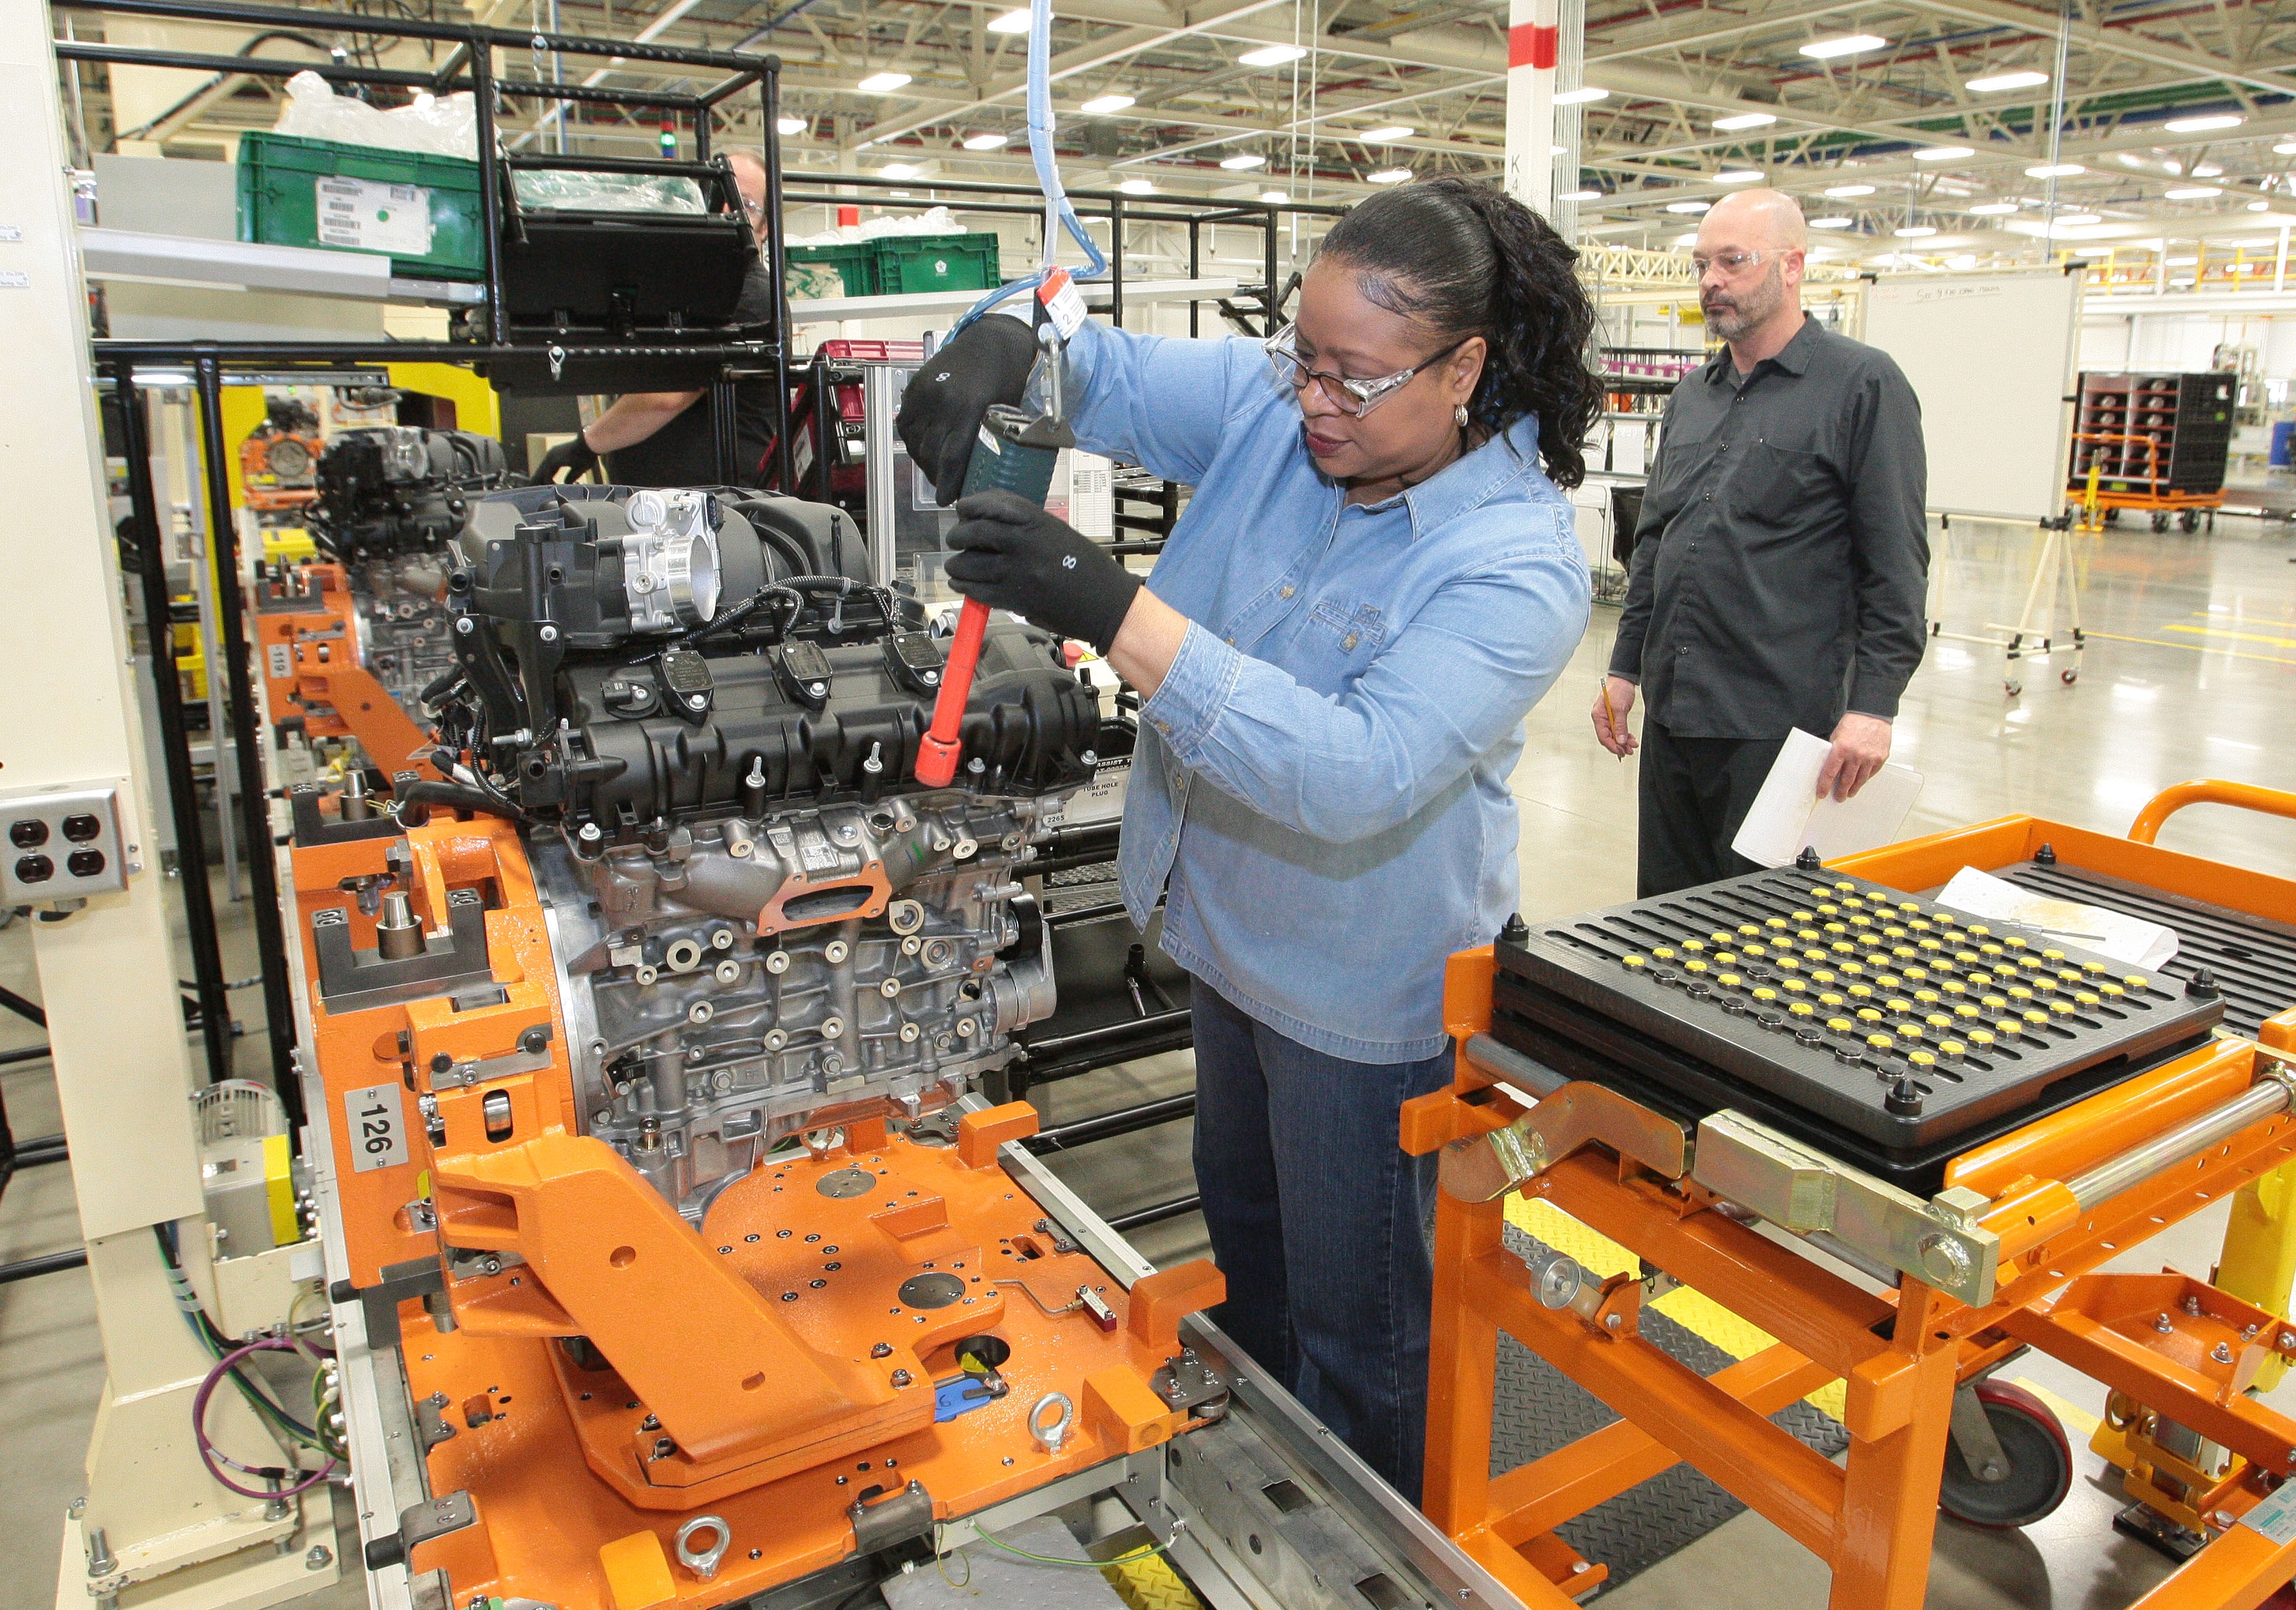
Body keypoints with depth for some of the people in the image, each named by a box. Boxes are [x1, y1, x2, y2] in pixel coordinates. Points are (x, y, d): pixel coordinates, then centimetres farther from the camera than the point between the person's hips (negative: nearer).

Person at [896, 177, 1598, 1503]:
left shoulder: (1516, 561, -29)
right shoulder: (1270, 406, -9)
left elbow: (1359, 773, -40)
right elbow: (1105, 374, -4)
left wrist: (1118, 615, -46)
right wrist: (1001, 349, -30)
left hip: (1362, 992, -8)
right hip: (1233, 930, 8)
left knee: (1355, 1319, 13)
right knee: (1242, 1220, 30)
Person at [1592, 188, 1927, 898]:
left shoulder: (1863, 386, -5)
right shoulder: (1692, 395, 15)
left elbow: (1896, 566, -9)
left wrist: (1872, 706, -15)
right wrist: (1625, 667, 15)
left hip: (1777, 721, -6)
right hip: (1671, 712, 6)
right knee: (1664, 914, 13)